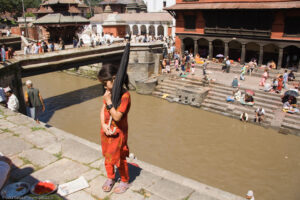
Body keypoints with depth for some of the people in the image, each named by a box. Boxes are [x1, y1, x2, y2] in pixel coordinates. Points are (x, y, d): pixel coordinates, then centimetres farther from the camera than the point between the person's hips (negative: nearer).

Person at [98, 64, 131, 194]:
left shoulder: (124, 95, -25)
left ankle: (125, 182, 35)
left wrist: (108, 101, -28)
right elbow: (103, 110, 2)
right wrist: (103, 125, -11)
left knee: (119, 159, 11)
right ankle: (110, 178, 44)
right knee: (108, 157, 22)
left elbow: (117, 117, -27)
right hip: (106, 131, 7)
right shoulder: (109, 92, -2)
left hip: (118, 133, -7)